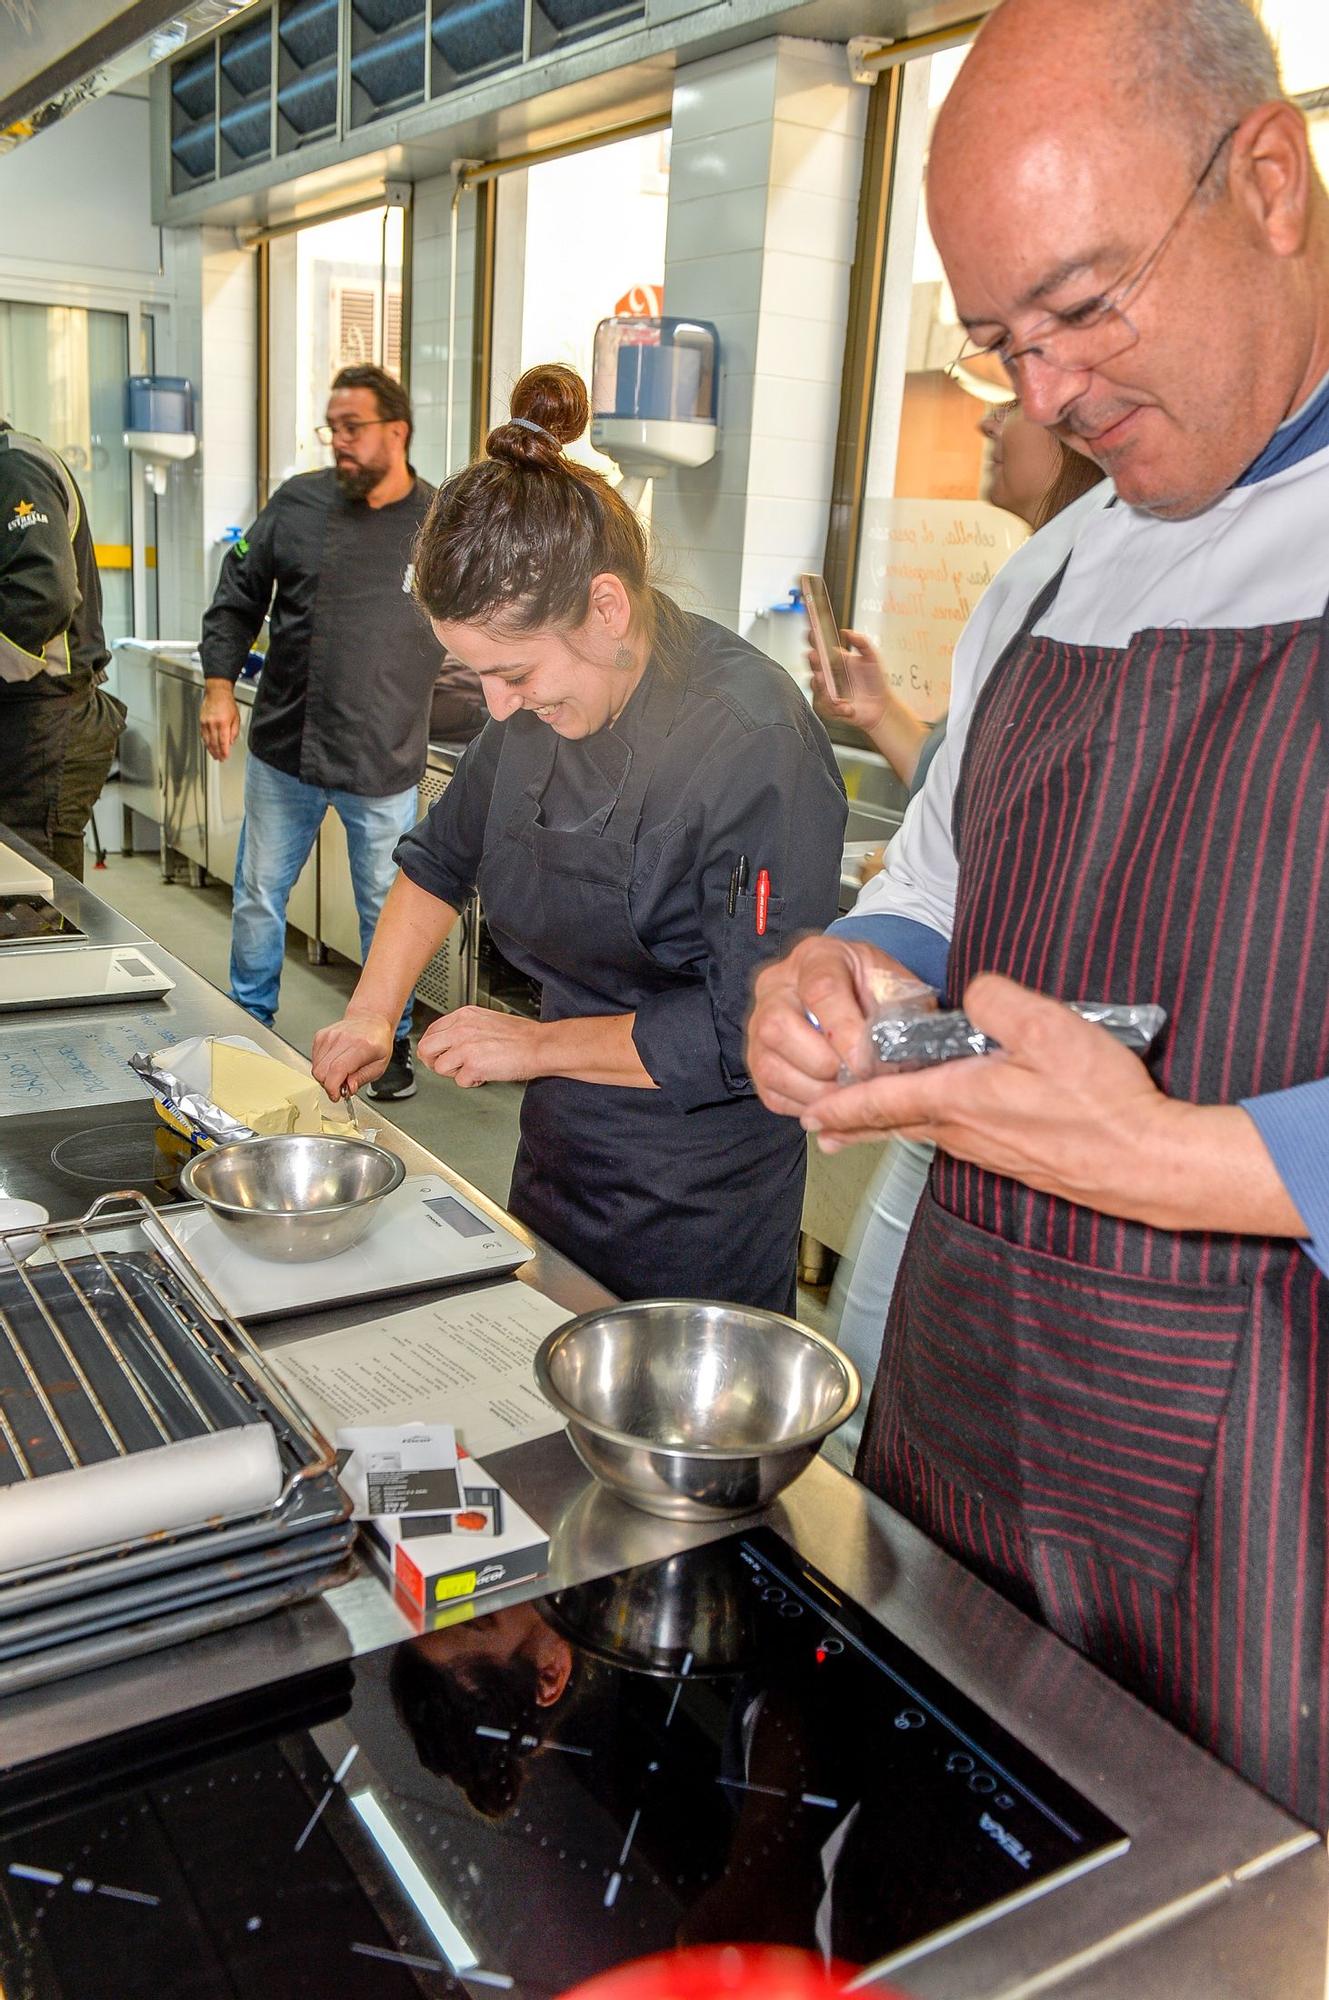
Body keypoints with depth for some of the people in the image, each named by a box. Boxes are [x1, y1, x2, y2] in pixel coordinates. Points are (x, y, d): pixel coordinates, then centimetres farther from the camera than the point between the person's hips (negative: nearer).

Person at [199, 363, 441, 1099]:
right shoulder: (297, 502, 1)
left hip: (384, 762, -2)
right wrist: (220, 685, 0)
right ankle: (248, 1025, 34)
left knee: (387, 908, 10)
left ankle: (391, 1041, 28)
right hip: (283, 744, 3)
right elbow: (238, 596, 8)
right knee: (259, 897, 14)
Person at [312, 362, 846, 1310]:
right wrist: (373, 1014, 8)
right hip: (559, 1152, 7)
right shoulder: (539, 706, -1)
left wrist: (541, 1043, -16)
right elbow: (443, 856, 17)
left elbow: (752, 1031, -23)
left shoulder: (752, 740, -25)